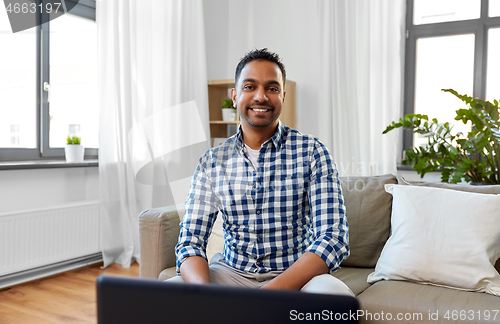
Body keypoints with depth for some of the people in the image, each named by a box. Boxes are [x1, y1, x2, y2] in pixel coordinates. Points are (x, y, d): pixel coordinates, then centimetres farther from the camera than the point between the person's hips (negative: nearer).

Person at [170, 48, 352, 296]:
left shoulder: (311, 152, -5)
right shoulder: (211, 162, 2)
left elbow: (333, 239, -14)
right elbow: (190, 241, -2)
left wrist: (268, 293, -28)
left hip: (296, 275, -1)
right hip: (232, 273, 2)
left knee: (335, 294, -34)